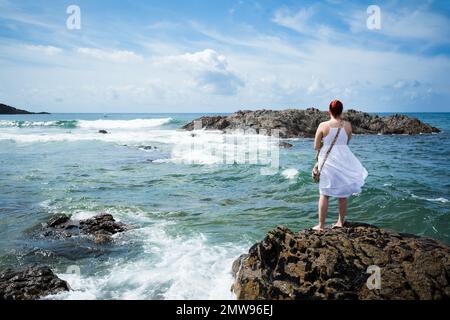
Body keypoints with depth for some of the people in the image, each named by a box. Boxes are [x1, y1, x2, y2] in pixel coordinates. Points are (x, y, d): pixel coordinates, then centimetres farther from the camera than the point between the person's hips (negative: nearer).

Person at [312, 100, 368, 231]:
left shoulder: (323, 125, -10)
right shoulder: (347, 125, -5)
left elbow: (316, 146, -4)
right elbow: (347, 142, 8)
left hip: (327, 161, -2)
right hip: (343, 160, 2)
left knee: (324, 194, 6)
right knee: (343, 194, 15)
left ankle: (321, 225, 8)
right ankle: (341, 222, 27)